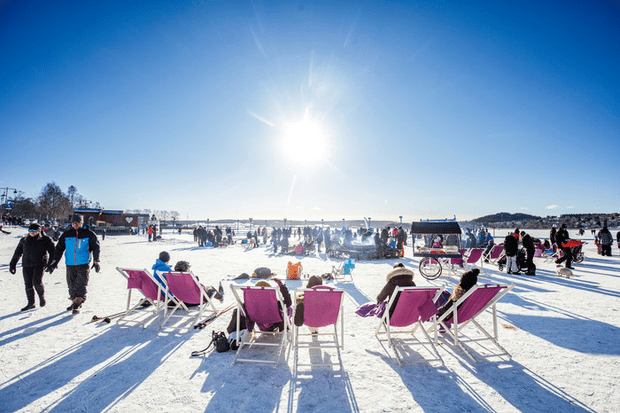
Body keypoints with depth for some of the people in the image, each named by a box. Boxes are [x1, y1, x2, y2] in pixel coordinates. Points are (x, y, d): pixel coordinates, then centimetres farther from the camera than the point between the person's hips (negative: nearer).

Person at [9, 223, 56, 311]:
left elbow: (52, 251, -1)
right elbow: (17, 253, 23)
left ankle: (42, 296, 13)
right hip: (26, 265, 4)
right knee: (28, 284, 5)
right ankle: (31, 303, 16)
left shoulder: (45, 240, 3)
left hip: (39, 264, -4)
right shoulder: (24, 241, 15)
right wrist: (12, 264, 22)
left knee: (37, 282, -15)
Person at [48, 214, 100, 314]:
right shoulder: (66, 235, 8)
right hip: (70, 265, 3)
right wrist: (54, 261, 5)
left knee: (81, 284, -7)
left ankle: (78, 304, -2)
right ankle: (74, 301, 26)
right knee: (71, 285, 10)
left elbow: (95, 248, 1)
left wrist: (96, 261, -7)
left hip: (84, 264, -3)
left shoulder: (89, 234, 0)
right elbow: (59, 248, 13)